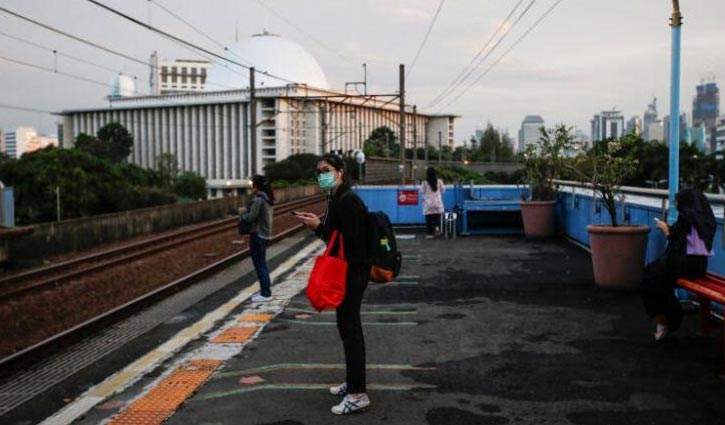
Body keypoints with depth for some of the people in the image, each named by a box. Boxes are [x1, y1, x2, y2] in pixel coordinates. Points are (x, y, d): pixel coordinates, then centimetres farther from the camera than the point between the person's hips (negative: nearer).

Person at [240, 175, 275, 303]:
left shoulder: (258, 200, -18)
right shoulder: (267, 199, 10)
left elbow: (251, 217, -20)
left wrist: (242, 212, -2)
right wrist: (247, 210, 8)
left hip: (258, 235, -9)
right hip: (265, 234, 9)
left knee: (259, 264, -2)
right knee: (262, 263, 18)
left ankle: (265, 294, 1)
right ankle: (265, 290, 25)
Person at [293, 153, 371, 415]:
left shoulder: (348, 200, -18)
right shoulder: (334, 199, 12)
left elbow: (349, 239, -23)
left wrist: (319, 226, -20)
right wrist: (316, 225, 1)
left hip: (353, 271, -10)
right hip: (345, 269, 10)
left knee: (350, 327, -6)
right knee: (347, 325, 16)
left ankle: (358, 394, 0)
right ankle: (352, 382, 29)